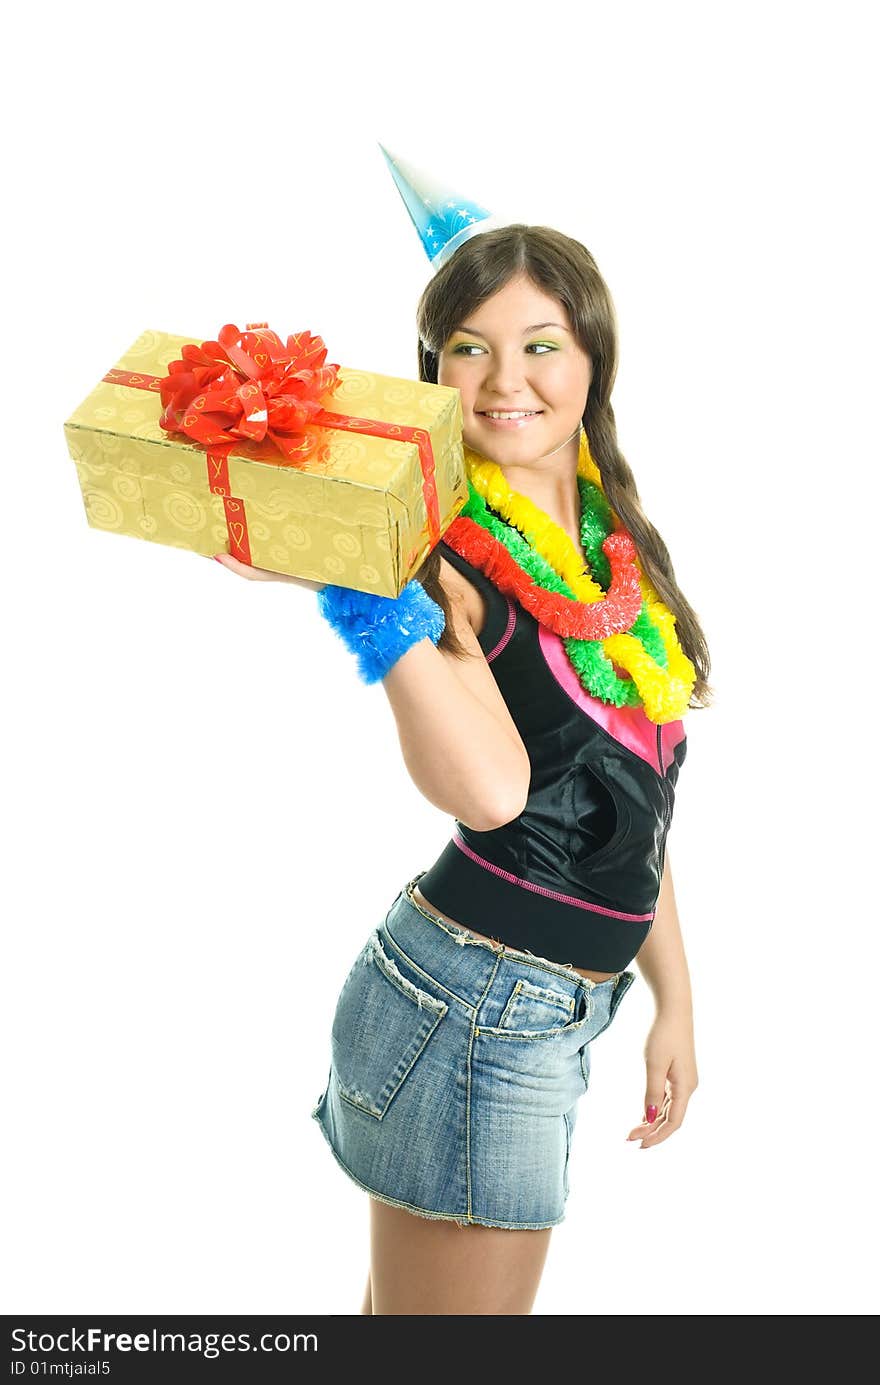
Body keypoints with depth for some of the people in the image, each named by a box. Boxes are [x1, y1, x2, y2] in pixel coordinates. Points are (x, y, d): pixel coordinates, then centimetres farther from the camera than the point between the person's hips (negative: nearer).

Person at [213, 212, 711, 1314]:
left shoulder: (611, 536, 8)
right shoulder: (441, 552, -15)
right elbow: (487, 790, -35)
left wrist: (672, 994, 18)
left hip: (554, 1008, 7)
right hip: (479, 1009, -7)